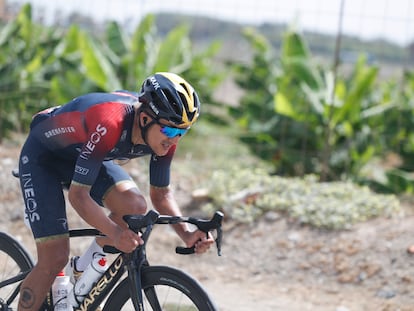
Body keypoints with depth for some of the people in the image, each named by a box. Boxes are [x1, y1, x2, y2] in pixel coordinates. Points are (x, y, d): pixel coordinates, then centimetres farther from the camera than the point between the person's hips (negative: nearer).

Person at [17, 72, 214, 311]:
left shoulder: (165, 133, -21)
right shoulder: (108, 123, -41)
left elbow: (161, 193, -7)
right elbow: (78, 195, -38)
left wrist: (186, 233, -24)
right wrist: (115, 232, -53)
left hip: (84, 155, 6)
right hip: (42, 156, -6)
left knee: (135, 207, -20)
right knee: (55, 259, -15)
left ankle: (84, 273, 3)